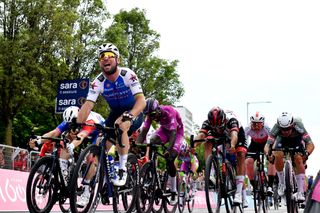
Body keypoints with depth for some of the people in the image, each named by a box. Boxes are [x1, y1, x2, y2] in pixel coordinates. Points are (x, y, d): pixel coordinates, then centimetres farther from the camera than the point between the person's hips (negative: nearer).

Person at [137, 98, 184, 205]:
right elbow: (144, 131, -25)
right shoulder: (151, 114, -22)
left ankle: (173, 192, -3)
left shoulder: (169, 112, -37)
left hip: (177, 131, -5)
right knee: (152, 142, -29)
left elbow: (173, 133, -44)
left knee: (170, 159, -15)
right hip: (164, 129, 5)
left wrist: (169, 149, -56)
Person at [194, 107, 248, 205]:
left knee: (241, 156, -22)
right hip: (219, 135, 3)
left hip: (237, 133, -3)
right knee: (208, 142, -28)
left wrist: (232, 146, -79)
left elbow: (234, 134, -58)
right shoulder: (207, 122, -33)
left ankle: (239, 191, -23)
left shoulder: (231, 120, -41)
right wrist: (193, 145, -67)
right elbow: (201, 135, -47)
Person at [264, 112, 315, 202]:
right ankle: (282, 183, -7)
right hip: (282, 140, 1)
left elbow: (311, 144, -41)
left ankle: (301, 192, -19)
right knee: (278, 155, -28)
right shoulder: (276, 128, -36)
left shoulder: (298, 126, -38)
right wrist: (267, 153, -61)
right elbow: (268, 144, -40)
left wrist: (306, 154, -61)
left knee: (298, 159, -25)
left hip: (297, 140, -1)